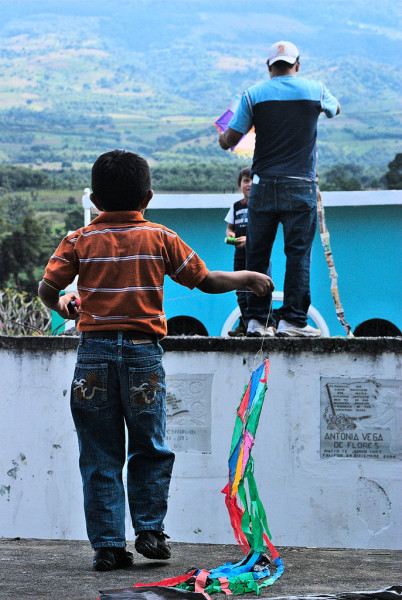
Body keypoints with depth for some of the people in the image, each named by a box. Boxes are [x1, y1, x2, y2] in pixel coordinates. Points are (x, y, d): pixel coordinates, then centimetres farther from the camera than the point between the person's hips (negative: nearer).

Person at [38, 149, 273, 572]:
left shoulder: (79, 240, 4)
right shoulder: (160, 239, 3)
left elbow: (47, 288, -4)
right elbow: (206, 281, 5)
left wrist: (62, 305, 18)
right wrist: (249, 279, 22)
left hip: (94, 351, 1)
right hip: (142, 350, 0)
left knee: (100, 457, 5)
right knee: (150, 449, 14)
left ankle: (108, 545, 3)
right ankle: (149, 530, 8)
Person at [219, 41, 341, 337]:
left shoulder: (254, 94, 1)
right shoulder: (315, 89, 2)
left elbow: (230, 140, 3)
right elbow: (336, 109, 26)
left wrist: (223, 139, 26)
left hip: (264, 185, 1)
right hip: (301, 187, -1)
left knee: (257, 253, 9)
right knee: (298, 253, 0)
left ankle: (256, 318, 9)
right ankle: (293, 318, -5)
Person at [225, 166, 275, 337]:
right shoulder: (236, 207, 14)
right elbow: (229, 227, 20)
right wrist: (230, 234, -4)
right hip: (240, 255, 6)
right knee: (242, 292, 9)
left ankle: (268, 324, -11)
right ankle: (244, 324, 17)